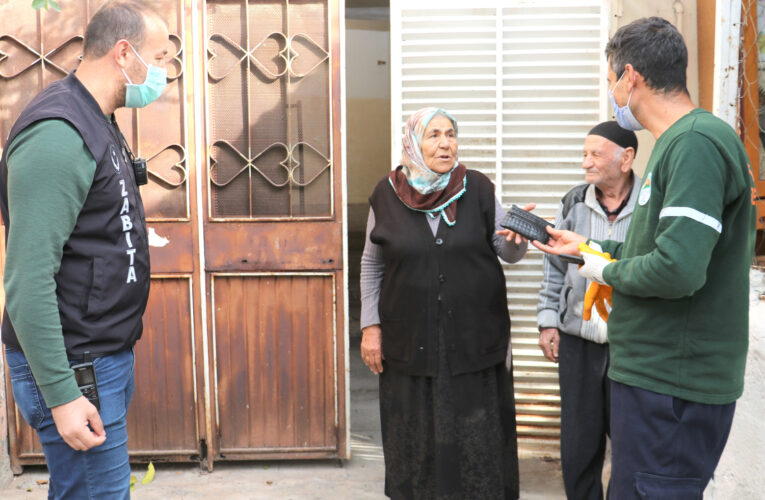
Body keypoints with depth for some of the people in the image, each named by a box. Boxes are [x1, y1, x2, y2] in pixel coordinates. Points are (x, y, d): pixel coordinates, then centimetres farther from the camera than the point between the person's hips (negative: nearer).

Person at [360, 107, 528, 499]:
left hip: (475, 341, 0)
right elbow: (372, 265, 8)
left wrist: (514, 239, -19)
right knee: (418, 443, 10)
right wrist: (370, 326, 3)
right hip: (411, 345, 0)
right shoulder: (388, 194, 0)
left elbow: (508, 253, 4)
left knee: (477, 444, 7)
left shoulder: (478, 188, -1)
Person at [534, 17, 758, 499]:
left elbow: (678, 270, -29)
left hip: (671, 384, -10)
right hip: (658, 371, 10)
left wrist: (608, 272, -11)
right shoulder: (681, 141, 12)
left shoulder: (698, 143, -20)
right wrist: (589, 247, 24)